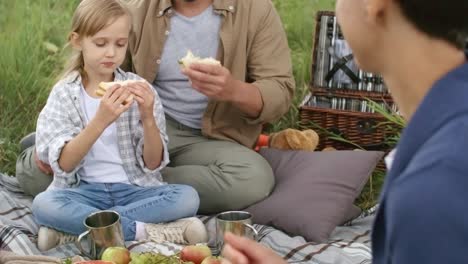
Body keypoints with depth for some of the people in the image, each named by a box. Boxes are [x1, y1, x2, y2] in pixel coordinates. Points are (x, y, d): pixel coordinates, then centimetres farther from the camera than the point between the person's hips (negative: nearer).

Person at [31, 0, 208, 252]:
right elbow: (63, 164, -13)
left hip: (134, 189, 1)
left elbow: (153, 164, -2)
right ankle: (144, 231, -23)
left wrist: (148, 118, -19)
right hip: (84, 191, -1)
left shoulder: (138, 88, 0)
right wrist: (101, 121, -27)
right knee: (43, 204, -31)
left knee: (187, 197, -26)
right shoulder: (64, 94, -1)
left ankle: (76, 227, -22)